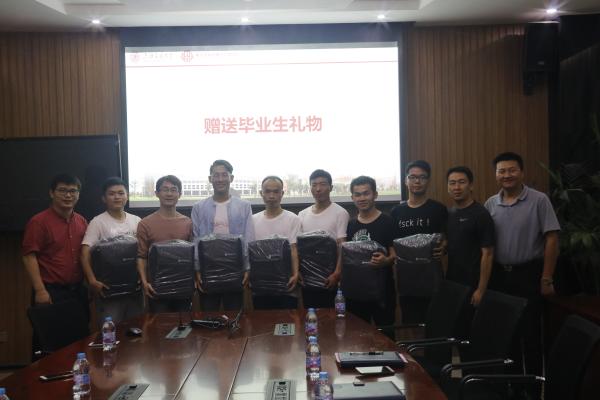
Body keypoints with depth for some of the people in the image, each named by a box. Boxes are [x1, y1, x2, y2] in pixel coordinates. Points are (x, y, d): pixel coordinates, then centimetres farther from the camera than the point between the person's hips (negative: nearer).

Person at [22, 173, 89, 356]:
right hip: (51, 292, -5)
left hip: (77, 291, 6)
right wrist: (40, 290, -17)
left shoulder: (82, 222, 9)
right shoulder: (39, 221, -8)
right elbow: (29, 256, -12)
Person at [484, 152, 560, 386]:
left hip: (529, 274, -4)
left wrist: (546, 279, -11)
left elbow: (551, 239, -9)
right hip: (499, 275, 4)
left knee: (530, 331, 3)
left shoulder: (539, 201, -7)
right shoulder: (490, 204, 5)